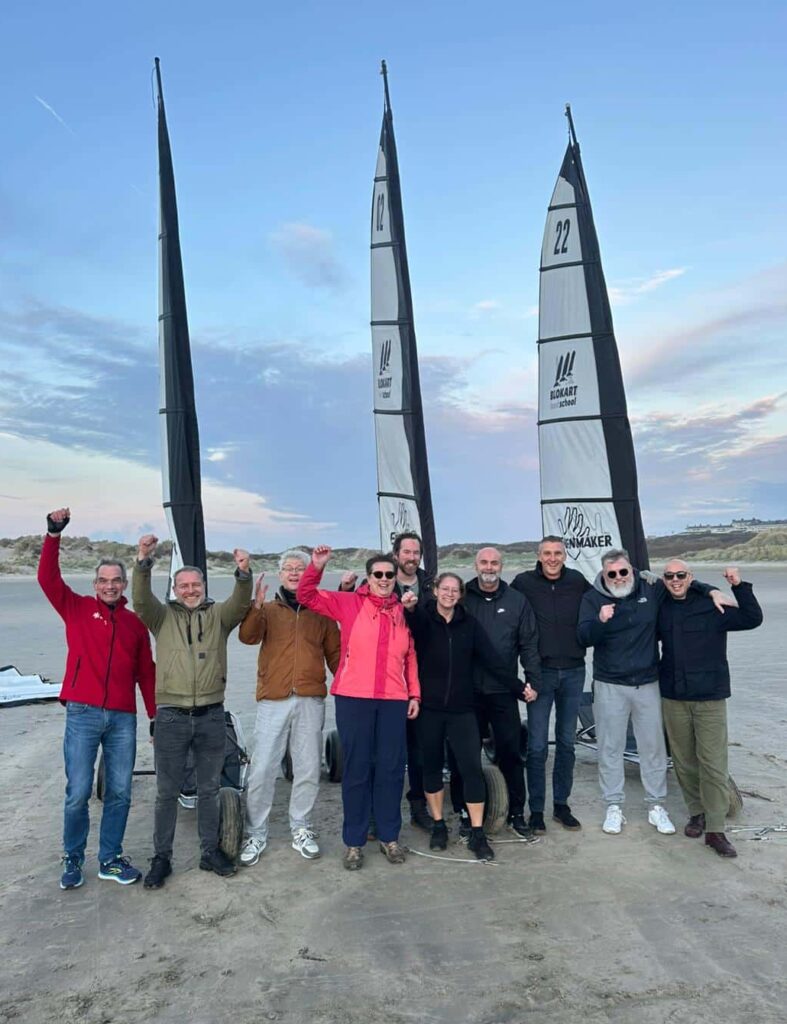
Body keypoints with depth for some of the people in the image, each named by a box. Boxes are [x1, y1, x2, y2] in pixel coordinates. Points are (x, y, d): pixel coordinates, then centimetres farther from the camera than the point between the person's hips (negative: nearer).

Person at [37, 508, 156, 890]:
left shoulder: (136, 623, 10)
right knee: (78, 792, 2)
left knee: (120, 792, 7)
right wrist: (54, 534, -20)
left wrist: (156, 716, 10)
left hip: (123, 718, 3)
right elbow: (48, 578, -9)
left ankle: (110, 859, 23)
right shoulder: (77, 608, 5)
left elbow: (146, 673, 13)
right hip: (83, 714, -2)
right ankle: (73, 859, 23)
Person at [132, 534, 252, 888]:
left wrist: (243, 572, -32)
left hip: (211, 715, 1)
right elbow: (141, 599, -14)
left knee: (210, 788, 14)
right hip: (171, 716, -1)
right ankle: (161, 858, 24)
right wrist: (143, 560, -30)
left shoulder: (218, 615, 6)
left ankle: (210, 852, 28)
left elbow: (241, 603, -12)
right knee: (167, 792, 9)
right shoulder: (163, 616, 4)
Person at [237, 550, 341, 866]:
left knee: (308, 770, 9)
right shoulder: (267, 610, 8)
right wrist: (255, 606, -26)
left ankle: (301, 829, 25)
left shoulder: (321, 613, 11)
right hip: (273, 700, -1)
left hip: (310, 701, 1)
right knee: (262, 770, 0)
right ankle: (256, 834, 17)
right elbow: (247, 636, -10)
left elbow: (335, 653, 13)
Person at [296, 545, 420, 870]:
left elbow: (411, 657, 13)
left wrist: (414, 694, 10)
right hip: (353, 698, -2)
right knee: (357, 768, 7)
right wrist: (316, 567, -15)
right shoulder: (349, 603, 1)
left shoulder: (404, 611, 8)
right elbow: (307, 596, 0)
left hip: (394, 700, 2)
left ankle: (389, 837, 27)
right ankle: (354, 840, 21)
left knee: (391, 768, 10)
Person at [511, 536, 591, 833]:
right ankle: (536, 810, 15)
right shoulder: (524, 583, -6)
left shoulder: (577, 581, 1)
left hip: (573, 672, 3)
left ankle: (561, 805, 27)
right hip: (540, 672, -3)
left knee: (566, 742, 13)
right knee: (537, 745, 1)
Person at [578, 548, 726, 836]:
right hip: (610, 686, -2)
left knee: (653, 747, 12)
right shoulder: (593, 598, -7)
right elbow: (583, 637, -16)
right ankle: (614, 807, 20)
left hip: (647, 683, 2)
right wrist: (600, 621, -35)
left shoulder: (651, 589, 0)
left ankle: (656, 806, 28)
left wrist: (711, 592, 2)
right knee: (610, 748, 6)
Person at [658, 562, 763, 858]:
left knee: (714, 764, -2)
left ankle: (714, 829, 7)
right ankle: (697, 813, 28)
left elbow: (752, 619, -11)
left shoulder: (711, 607, -6)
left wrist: (739, 586, -19)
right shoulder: (662, 611, 6)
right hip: (673, 699, 4)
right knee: (683, 762, 11)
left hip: (709, 699, -3)